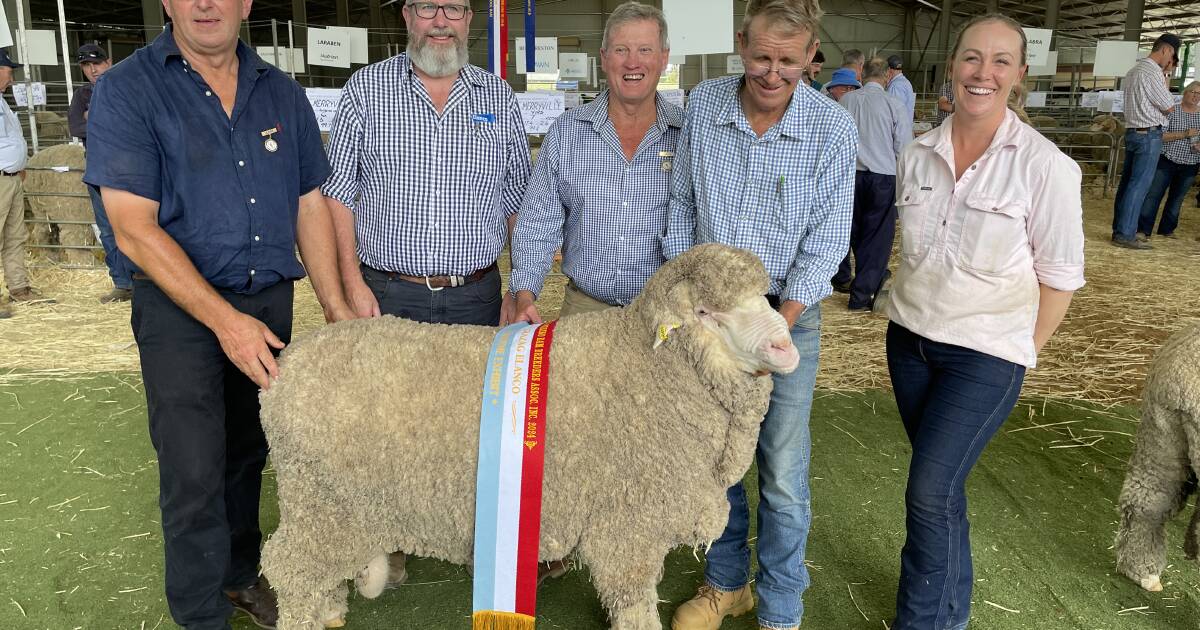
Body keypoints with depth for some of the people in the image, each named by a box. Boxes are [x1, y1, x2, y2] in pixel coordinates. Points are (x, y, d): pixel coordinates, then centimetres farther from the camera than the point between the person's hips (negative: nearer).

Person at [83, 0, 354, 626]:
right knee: (194, 473, 0)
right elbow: (134, 230, -15)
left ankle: (240, 575, 38)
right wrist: (225, 320, -21)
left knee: (248, 452, 17)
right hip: (180, 307, -4)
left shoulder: (283, 93, 5)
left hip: (271, 301, 4)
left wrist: (336, 308, 2)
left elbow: (310, 206, 8)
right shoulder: (126, 91, -9)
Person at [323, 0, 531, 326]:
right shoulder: (364, 88, 1)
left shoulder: (500, 96, 6)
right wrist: (353, 284, -8)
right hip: (384, 299, -1)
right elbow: (339, 192, 0)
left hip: (477, 299, 2)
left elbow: (517, 200, 9)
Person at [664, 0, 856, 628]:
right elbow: (681, 205, 5)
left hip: (787, 313, -2)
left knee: (783, 476, 3)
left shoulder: (833, 128, -11)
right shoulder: (702, 105, -3)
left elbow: (824, 245, -10)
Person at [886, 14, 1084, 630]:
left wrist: (1025, 350, -3)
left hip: (986, 354, -5)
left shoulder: (1045, 165, -14)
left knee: (930, 493, -7)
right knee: (941, 484, 15)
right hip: (909, 339, 5)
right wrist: (914, 307, 12)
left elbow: (1060, 274, -7)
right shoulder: (916, 154, 0)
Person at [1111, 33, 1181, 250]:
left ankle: (1120, 230, 13)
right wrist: (1166, 84, 4)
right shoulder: (1153, 72, -14)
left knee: (1127, 182, 10)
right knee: (1139, 185, -9)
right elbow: (1169, 107, -11)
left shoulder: (1135, 69, 13)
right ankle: (1125, 234, -10)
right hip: (1149, 134, -10)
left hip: (1132, 132, 10)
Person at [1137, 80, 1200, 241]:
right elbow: (1160, 135, -12)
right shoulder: (1172, 112, -3)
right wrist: (1183, 134, -22)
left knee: (1177, 199, 11)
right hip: (1167, 161, -4)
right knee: (1153, 195, -8)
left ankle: (1167, 229, 23)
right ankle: (1143, 230, -7)